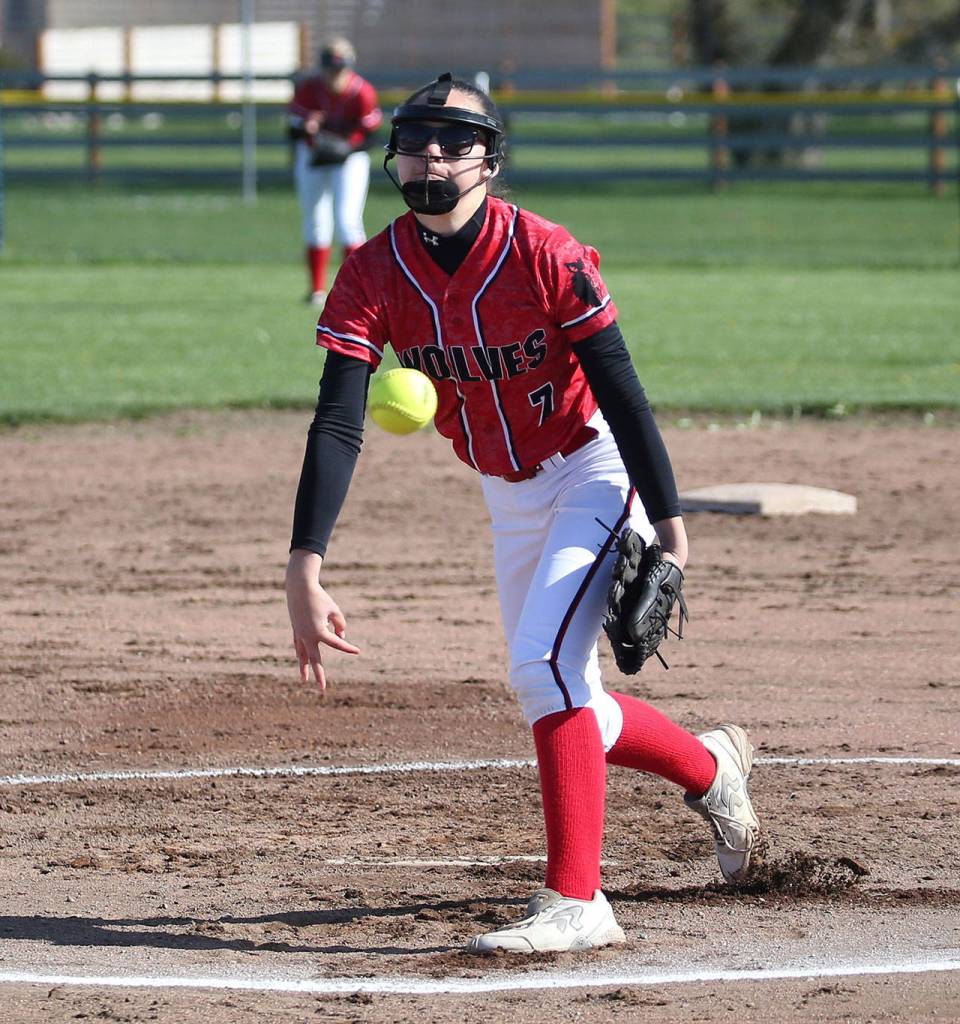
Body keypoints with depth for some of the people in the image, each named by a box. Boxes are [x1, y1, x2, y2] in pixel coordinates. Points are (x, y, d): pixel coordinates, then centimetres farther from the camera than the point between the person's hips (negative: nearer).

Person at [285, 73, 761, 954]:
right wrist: (304, 574, -30)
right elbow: (337, 429, -20)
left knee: (543, 665, -23)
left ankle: (576, 903, -19)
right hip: (508, 497, 6)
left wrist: (669, 535, -23)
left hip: (595, 475, -6)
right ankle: (711, 768, 43)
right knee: (565, 709, 14)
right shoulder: (375, 276, -13)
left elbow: (622, 395, -20)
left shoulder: (545, 256, -23)